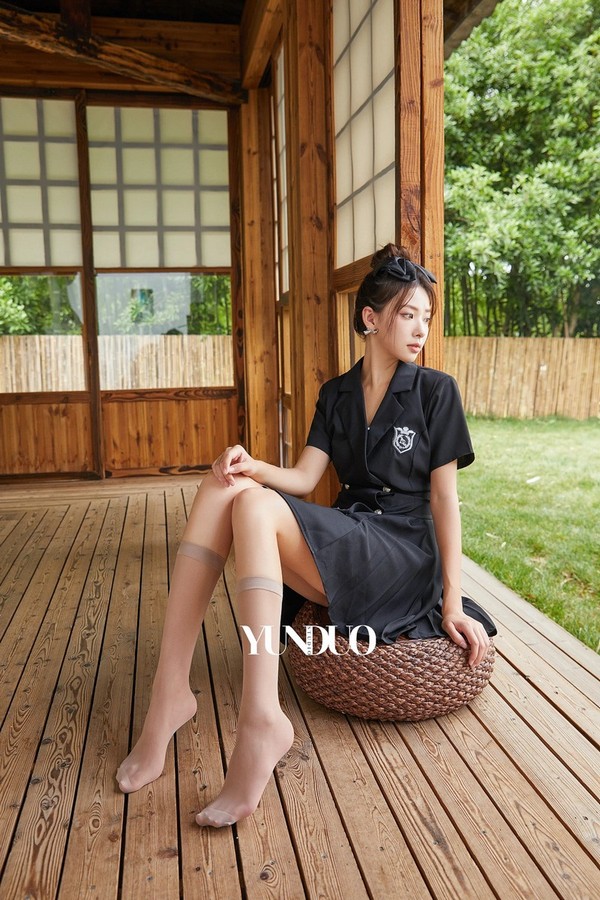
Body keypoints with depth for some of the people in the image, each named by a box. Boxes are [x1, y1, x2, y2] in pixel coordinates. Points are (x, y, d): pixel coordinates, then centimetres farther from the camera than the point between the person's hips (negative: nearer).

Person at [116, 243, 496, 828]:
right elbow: (305, 478, 4)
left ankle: (261, 722, -36)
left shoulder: (436, 392, 0)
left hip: (403, 555, -5)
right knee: (224, 487, -19)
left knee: (256, 506, -29)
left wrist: (452, 603, -8)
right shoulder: (336, 395, 14)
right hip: (345, 535, 5)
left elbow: (444, 498, -3)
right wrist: (254, 466, -19)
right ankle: (168, 692, -24)